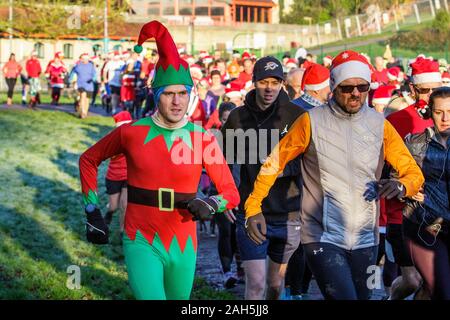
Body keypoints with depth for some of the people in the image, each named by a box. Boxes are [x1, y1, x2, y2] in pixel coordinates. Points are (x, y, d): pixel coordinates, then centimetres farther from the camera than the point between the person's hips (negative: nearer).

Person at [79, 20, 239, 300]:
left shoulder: (203, 139, -3)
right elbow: (88, 160, 10)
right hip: (142, 243, -2)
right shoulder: (131, 132, -5)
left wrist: (210, 205, -22)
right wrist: (93, 212, 5)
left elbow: (231, 193, 0)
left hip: (183, 246, 2)